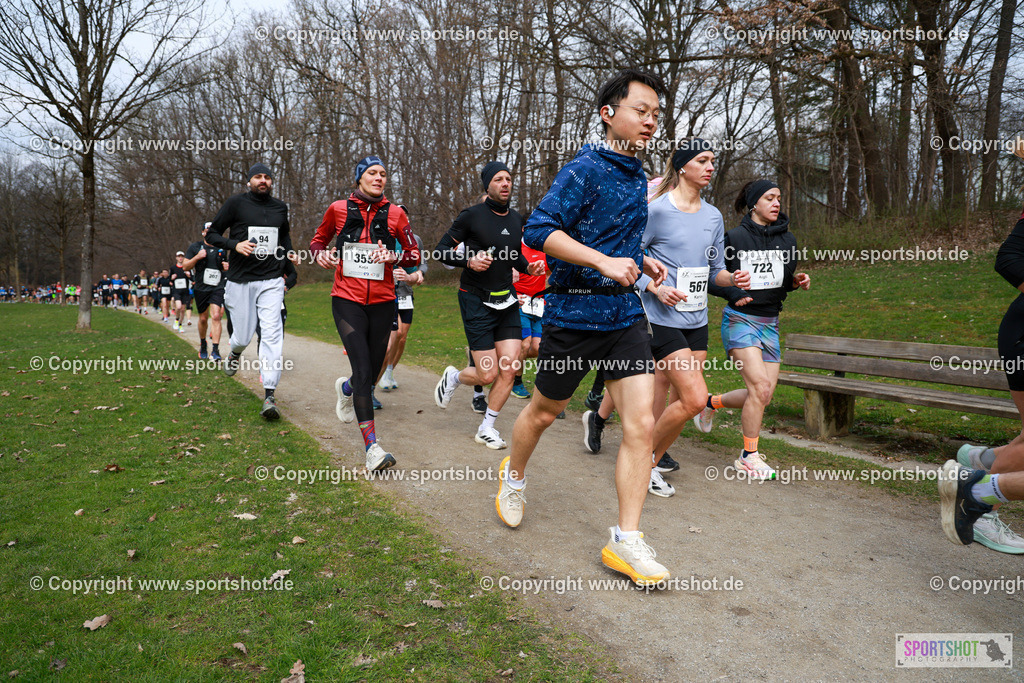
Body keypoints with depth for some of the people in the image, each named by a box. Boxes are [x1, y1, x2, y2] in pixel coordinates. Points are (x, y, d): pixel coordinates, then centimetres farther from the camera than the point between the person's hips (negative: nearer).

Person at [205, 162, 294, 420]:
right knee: (243, 337, 3)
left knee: (273, 334, -13)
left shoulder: (280, 207, 12)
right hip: (240, 281, -2)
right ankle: (235, 353, 43)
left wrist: (288, 252, 13)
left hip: (271, 281, 2)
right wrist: (235, 244, -16)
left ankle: (269, 395, -12)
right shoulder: (236, 203, 0)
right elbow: (211, 234, 2)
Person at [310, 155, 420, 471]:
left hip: (382, 302, 2)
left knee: (372, 372, 10)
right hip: (347, 300, -2)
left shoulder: (394, 213, 2)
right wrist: (322, 254, -6)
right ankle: (372, 447, -11)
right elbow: (318, 241, 16)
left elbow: (415, 254, 6)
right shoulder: (338, 209, 1)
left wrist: (393, 257, -14)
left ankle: (346, 388, 49)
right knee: (363, 370, -15)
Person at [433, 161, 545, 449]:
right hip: (476, 301, -5)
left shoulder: (516, 219, 9)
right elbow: (442, 250, -5)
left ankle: (486, 428, 14)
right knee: (488, 374, -6)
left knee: (509, 369, -4)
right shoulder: (472, 215, -8)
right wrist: (469, 261, -22)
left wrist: (528, 267, 3)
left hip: (506, 301, 5)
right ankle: (453, 377, 29)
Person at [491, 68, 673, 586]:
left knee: (641, 424, -5)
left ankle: (625, 540, 4)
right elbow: (538, 230, -23)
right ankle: (514, 475, 44)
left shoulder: (636, 175, 14)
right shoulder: (584, 170, -12)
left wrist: (640, 260, 13)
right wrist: (604, 261, -29)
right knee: (543, 411, 13)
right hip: (573, 312, -6)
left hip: (626, 315, 6)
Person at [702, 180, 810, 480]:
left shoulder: (787, 239, 8)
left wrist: (796, 281, -3)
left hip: (769, 324, 6)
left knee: (763, 396, 4)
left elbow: (783, 283, 18)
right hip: (740, 320, -6)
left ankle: (711, 402, 32)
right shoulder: (734, 237, -7)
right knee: (760, 388, -15)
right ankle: (749, 456, 3)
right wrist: (734, 294, -18)